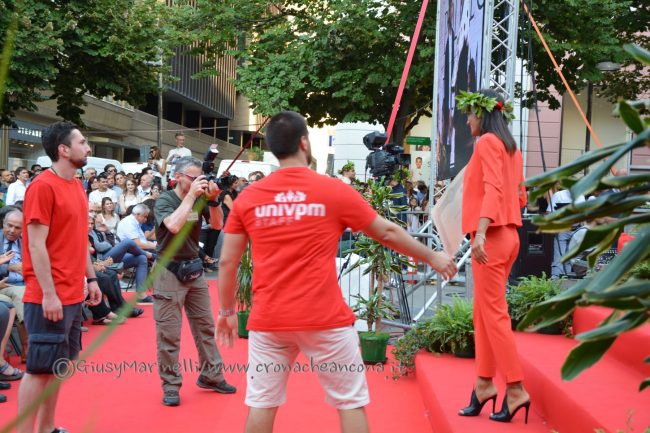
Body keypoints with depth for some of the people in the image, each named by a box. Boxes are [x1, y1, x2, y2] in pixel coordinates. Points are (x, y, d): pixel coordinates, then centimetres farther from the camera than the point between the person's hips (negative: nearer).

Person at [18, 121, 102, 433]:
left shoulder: (76, 186, 12)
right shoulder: (42, 186, -14)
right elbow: (36, 245, -17)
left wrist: (91, 279, 17)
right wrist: (49, 294, -20)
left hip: (73, 295, 8)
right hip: (50, 297, -8)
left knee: (57, 365, 14)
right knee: (40, 368, -3)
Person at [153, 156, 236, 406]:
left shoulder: (198, 198, 4)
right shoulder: (165, 200, -10)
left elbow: (218, 224, 0)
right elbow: (174, 225, -29)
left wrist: (213, 200, -15)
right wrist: (191, 195, -24)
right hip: (169, 271, -6)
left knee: (205, 326, 12)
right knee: (168, 332, -2)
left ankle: (210, 375, 24)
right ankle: (170, 385, 6)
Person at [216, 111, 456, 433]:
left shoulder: (247, 198, 2)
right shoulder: (334, 191, -3)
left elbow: (227, 262, 5)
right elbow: (387, 233, 7)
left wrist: (226, 311, 18)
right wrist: (432, 257, 20)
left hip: (268, 321, 2)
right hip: (325, 319, -2)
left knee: (261, 404, 10)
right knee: (351, 401, 10)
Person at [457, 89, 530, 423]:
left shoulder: (487, 142, -9)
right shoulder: (510, 146, 16)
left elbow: (493, 189, -22)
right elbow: (520, 196, 19)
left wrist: (481, 231, -31)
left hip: (492, 236, -9)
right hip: (507, 235, 9)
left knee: (494, 313, -6)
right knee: (483, 312, 12)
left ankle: (516, 389, -4)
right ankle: (484, 383, 16)